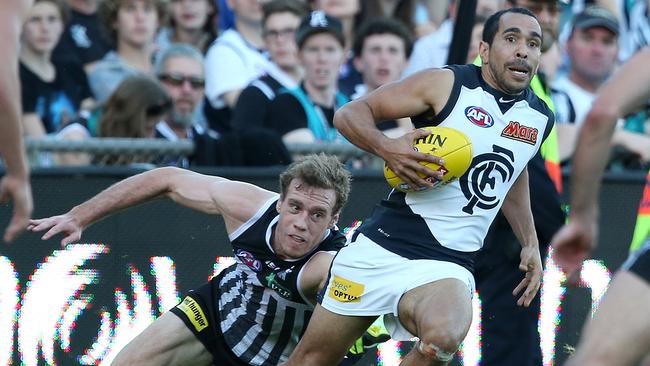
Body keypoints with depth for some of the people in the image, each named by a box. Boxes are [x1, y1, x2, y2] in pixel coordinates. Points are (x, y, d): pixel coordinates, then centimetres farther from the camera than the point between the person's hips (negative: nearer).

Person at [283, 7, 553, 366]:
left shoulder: (540, 118, 7)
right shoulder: (446, 84, -5)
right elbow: (349, 113, -3)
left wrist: (530, 244, 26)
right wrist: (386, 148, -22)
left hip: (447, 265, 1)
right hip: (383, 243, -1)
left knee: (443, 337, -34)